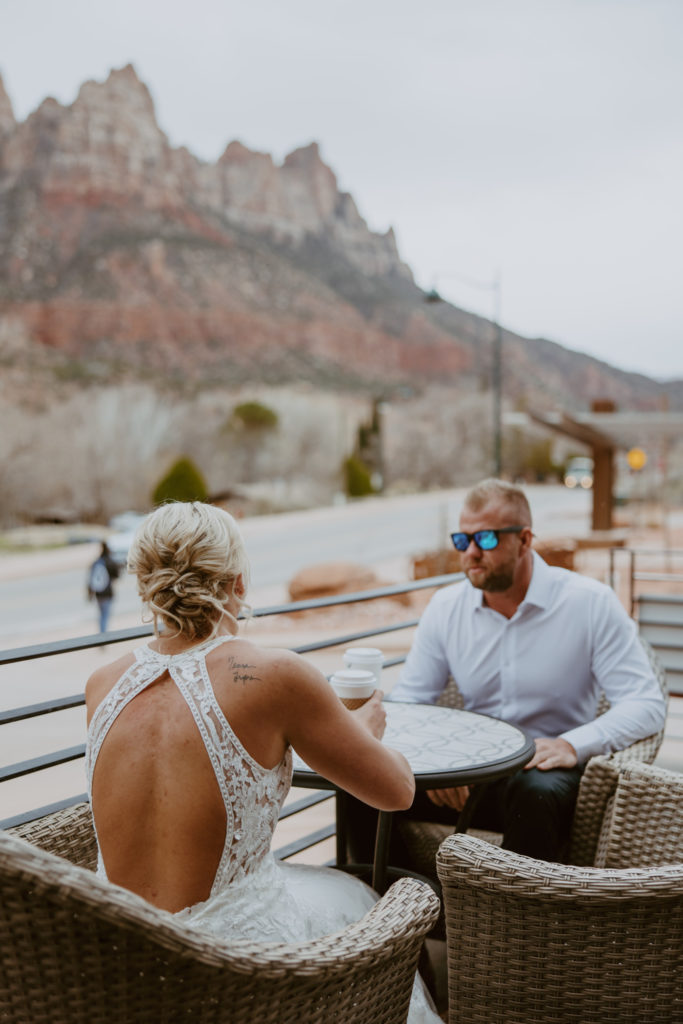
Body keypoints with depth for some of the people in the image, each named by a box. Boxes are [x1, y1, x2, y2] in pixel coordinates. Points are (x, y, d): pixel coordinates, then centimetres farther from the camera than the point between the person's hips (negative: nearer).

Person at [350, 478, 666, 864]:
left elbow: (647, 704, -11)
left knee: (538, 793, -38)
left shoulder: (590, 603, -6)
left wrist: (572, 744, -28)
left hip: (546, 771, -3)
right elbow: (408, 701, 6)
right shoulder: (445, 608, 5)